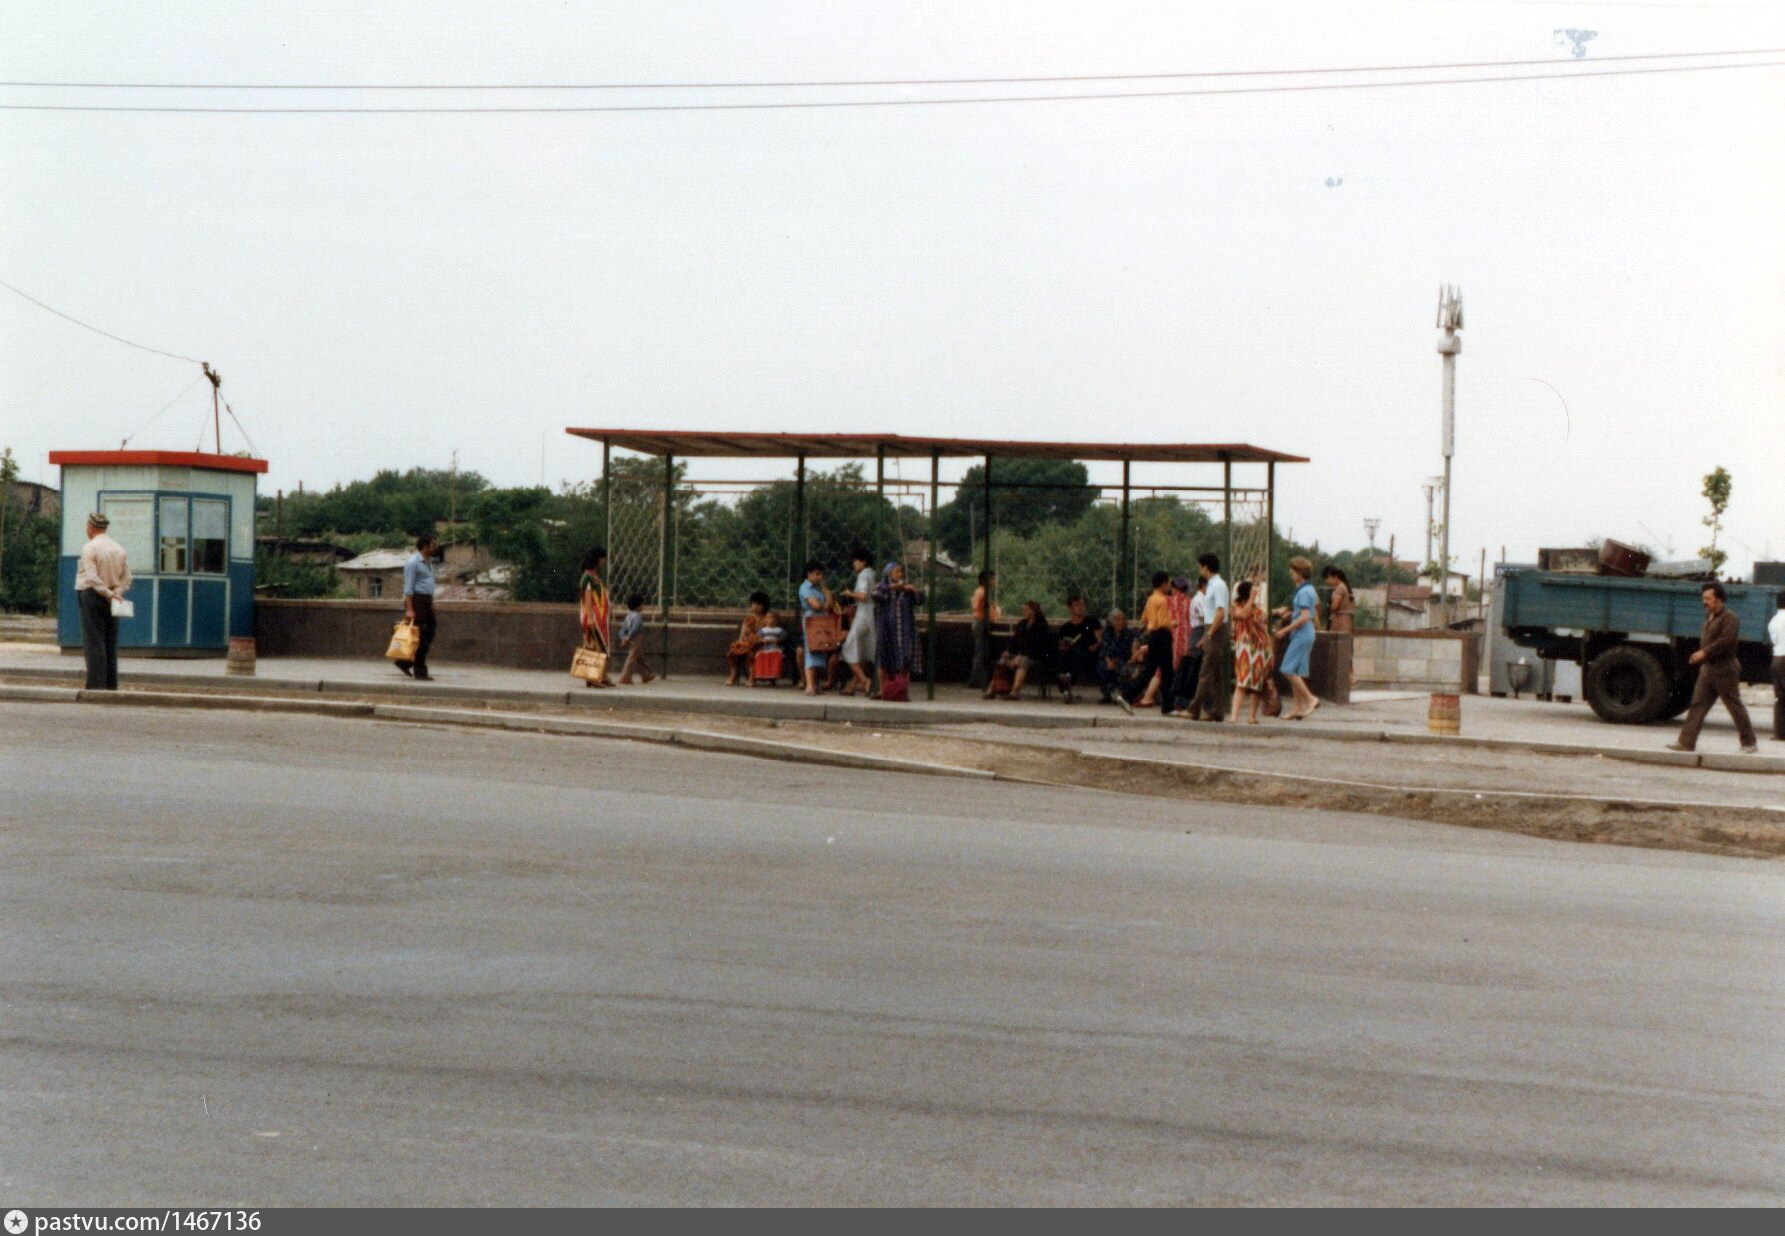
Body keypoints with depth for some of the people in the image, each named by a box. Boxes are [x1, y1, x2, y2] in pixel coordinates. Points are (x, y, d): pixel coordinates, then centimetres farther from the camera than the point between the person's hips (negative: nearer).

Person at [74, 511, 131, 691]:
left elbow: (92, 578, -19)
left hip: (92, 595, -6)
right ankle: (111, 684, 9)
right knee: (111, 643, 8)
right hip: (111, 601, 6)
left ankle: (96, 684, -10)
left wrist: (109, 594, -18)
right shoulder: (119, 549, 10)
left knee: (94, 643, -6)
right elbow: (126, 577, 7)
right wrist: (116, 593, -3)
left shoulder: (89, 548, -10)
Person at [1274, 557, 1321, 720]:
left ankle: (1310, 699, -8)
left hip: (1302, 635, -10)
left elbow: (1304, 617, -21)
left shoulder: (1303, 592, -15)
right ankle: (1299, 709, 11)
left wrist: (1285, 630, -17)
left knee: (1289, 670, -11)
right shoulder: (1310, 589, 14)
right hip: (1303, 635, 10)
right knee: (1296, 673, 10)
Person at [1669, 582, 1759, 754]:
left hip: (1724, 670, -9)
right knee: (1697, 705, 1)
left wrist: (1704, 652, -26)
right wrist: (1701, 654, 10)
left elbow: (1726, 640, -24)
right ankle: (1686, 741, -1)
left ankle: (1750, 743, 9)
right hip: (1707, 669, 9)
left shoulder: (1729, 617, -12)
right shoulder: (1710, 617, 15)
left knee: (1735, 707, 0)